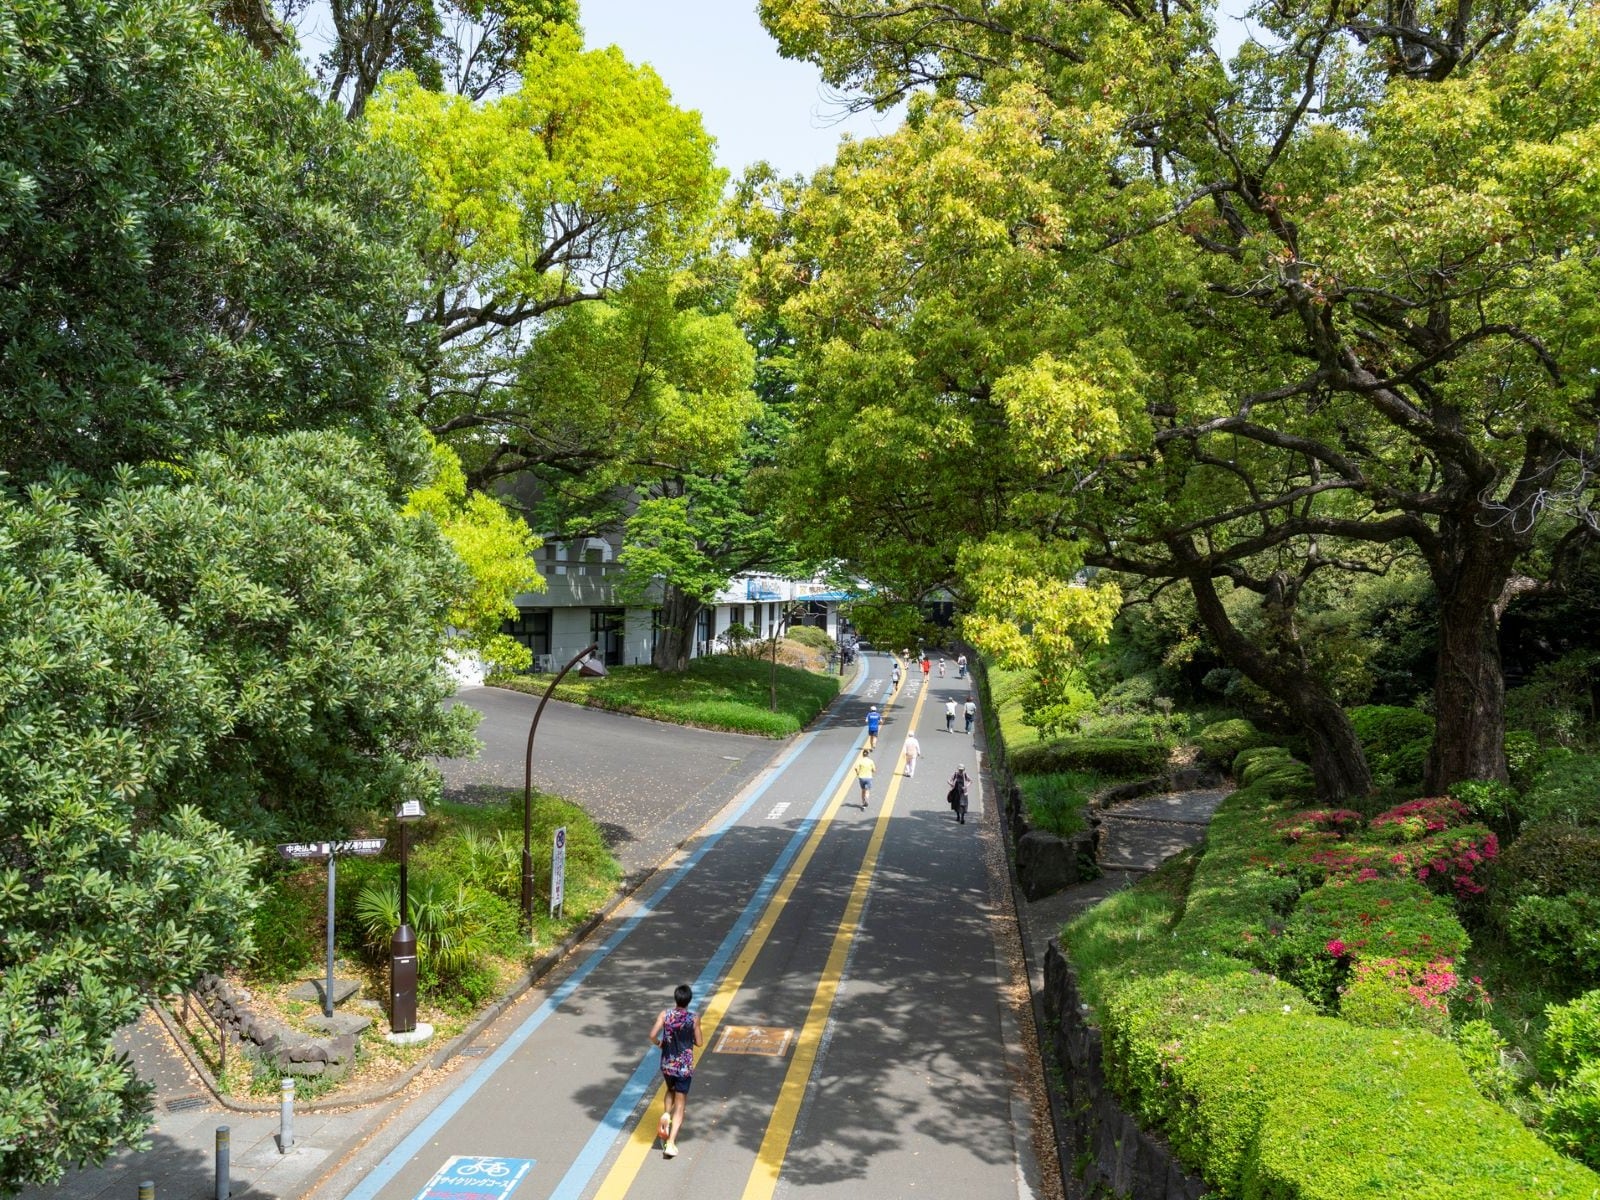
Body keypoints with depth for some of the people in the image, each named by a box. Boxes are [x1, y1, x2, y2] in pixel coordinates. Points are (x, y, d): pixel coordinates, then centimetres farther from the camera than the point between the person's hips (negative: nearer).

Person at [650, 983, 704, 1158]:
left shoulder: (664, 1014, -10)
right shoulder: (694, 1019, -13)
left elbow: (653, 1035, -18)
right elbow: (699, 1042, -5)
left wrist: (658, 1043, 3)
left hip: (667, 1064, 2)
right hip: (685, 1067, -2)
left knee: (670, 1090, 31)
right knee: (680, 1104, 5)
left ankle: (666, 1114, 4)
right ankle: (671, 1143, -4)